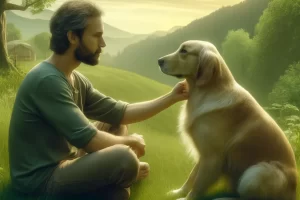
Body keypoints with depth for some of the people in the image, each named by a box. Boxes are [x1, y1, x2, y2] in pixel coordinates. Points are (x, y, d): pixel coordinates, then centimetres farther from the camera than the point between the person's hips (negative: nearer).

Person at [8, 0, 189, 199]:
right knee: (124, 158, -28)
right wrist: (130, 141, -7)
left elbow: (120, 113, 8)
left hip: (65, 160, 10)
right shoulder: (47, 80, -24)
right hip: (41, 178, -10)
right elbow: (88, 140, -25)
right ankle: (130, 171, 5)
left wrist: (171, 97, 2)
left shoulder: (75, 79, 5)